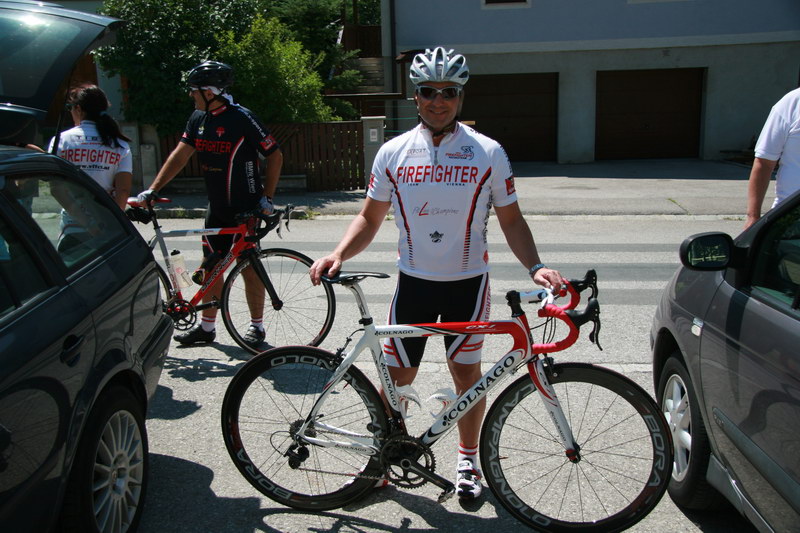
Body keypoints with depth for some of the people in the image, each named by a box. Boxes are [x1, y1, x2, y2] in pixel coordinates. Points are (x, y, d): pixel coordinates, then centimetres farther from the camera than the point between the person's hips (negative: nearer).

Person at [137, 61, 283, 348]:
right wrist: (152, 190, -2)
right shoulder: (198, 118, 6)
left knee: (249, 266, 1)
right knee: (212, 267, 12)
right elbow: (180, 154, 5)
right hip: (217, 208, 7)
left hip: (246, 208, -7)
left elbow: (275, 156, -11)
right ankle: (206, 327, 24)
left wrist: (266, 197, -13)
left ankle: (256, 327, 14)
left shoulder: (242, 118, -14)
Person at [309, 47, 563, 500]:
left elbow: (511, 219, 0)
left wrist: (535, 265, -15)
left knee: (466, 371, 8)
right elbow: (371, 217, 6)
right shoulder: (394, 152, 0)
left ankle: (468, 459, 30)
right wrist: (339, 254, -11)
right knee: (396, 376, 5)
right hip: (413, 281, 1)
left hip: (467, 281, -1)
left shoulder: (488, 153, -4)